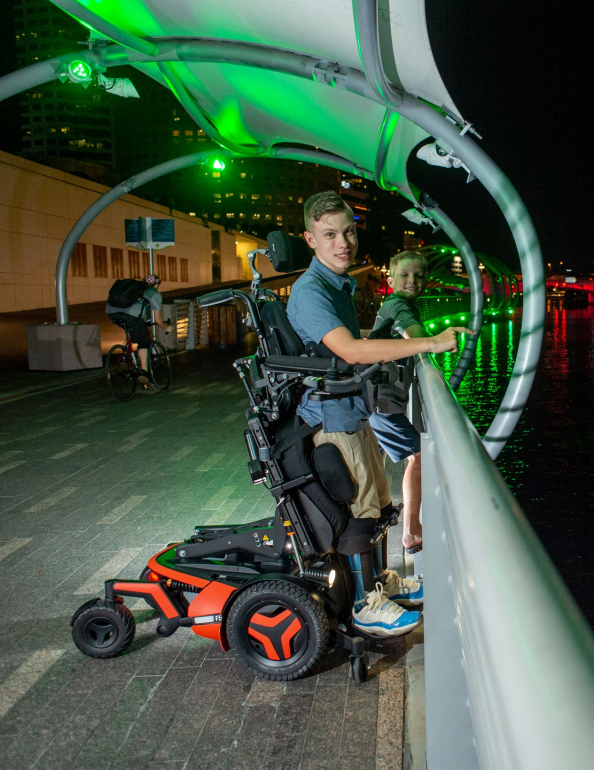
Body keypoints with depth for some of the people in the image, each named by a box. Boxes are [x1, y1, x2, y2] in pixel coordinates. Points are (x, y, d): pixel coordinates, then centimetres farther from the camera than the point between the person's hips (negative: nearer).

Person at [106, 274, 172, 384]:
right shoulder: (155, 294, 22)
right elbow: (158, 319, 18)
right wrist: (166, 327, 38)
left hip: (112, 311, 6)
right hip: (131, 314, -6)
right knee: (142, 342, 9)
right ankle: (144, 371, -3)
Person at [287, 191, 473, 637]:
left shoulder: (341, 284, 13)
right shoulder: (310, 291, -21)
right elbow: (351, 351, -35)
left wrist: (400, 347, 16)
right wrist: (429, 344, -33)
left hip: (355, 411, 10)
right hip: (332, 418, -10)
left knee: (377, 504, 18)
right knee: (358, 513, -1)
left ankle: (381, 580, 35)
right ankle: (367, 606, 13)